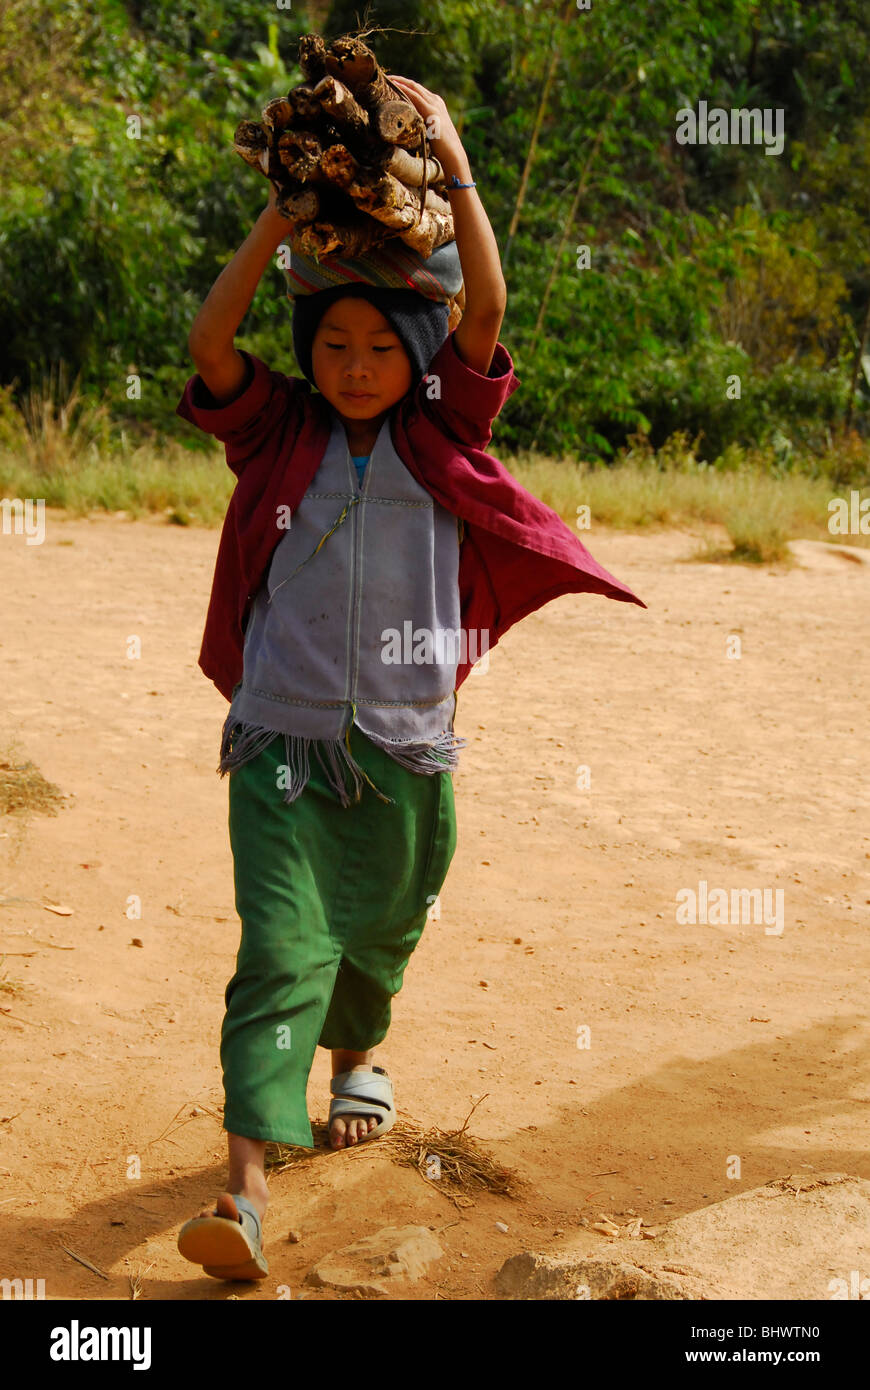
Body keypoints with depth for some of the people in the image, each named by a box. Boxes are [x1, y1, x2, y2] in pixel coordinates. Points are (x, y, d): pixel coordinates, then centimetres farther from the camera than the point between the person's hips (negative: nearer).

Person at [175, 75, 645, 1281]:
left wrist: (454, 164, -15)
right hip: (283, 741, -2)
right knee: (279, 953, -12)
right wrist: (285, 211, -16)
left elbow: (485, 310, -10)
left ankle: (357, 1051, 51)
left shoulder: (442, 438, 3)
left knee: (378, 932, 20)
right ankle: (246, 1187, -16)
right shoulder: (278, 435, 3)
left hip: (405, 744, 2)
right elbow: (211, 338, -13)